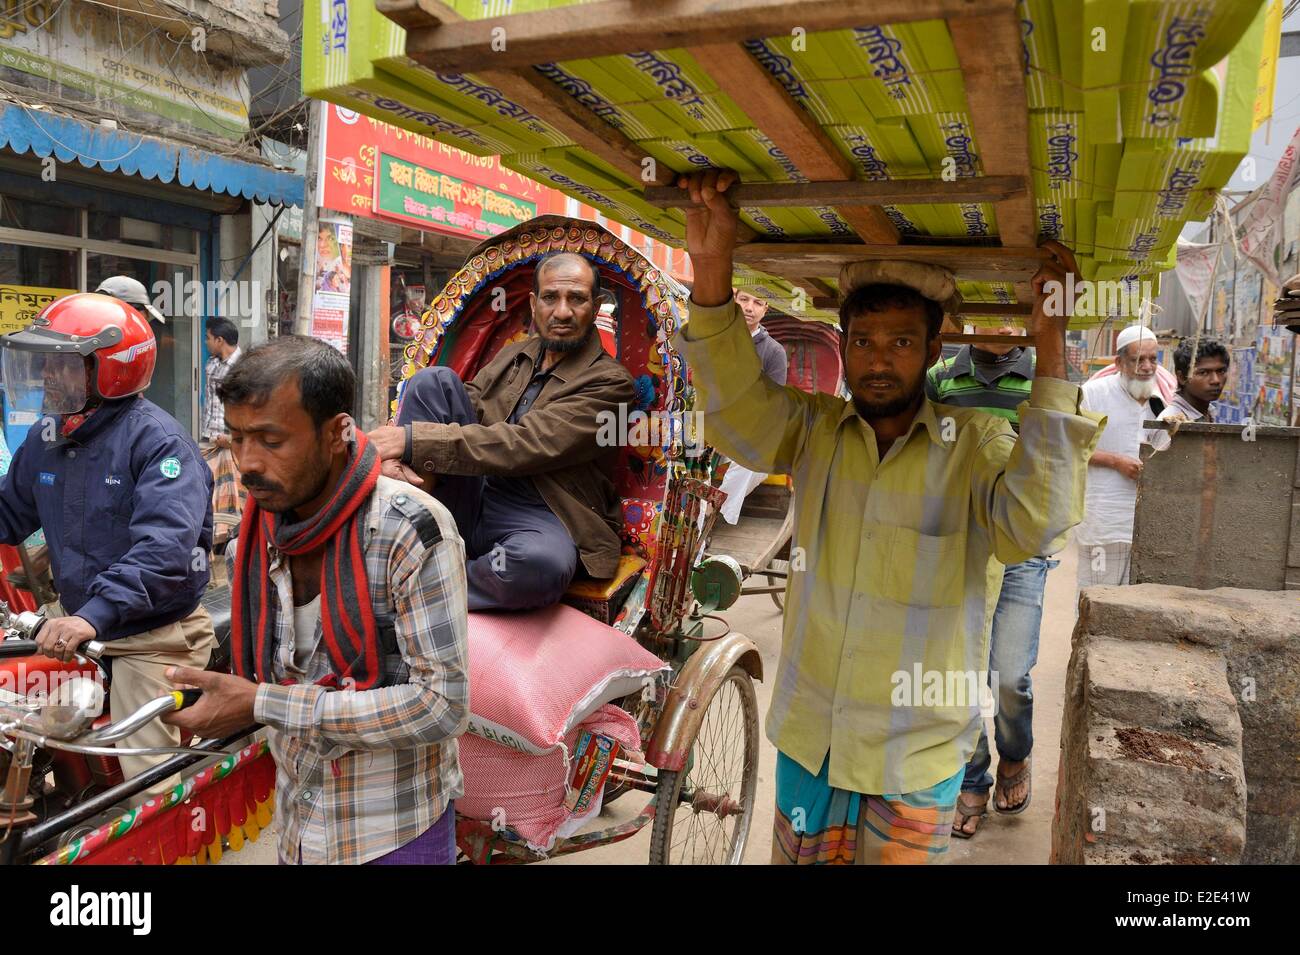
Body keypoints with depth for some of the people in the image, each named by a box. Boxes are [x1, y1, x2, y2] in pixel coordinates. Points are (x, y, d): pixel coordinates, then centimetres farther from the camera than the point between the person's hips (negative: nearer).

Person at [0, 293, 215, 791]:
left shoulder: (157, 441, -20)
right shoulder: (47, 436, 6)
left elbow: (164, 547, -32)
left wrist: (95, 616, -41)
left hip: (151, 637, -7)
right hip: (74, 619, 8)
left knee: (151, 787, -4)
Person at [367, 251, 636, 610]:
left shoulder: (608, 383, -8)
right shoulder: (512, 355, 14)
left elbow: (529, 444, -19)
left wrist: (414, 439, -23)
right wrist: (399, 448, -15)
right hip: (470, 497, 6)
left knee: (542, 563, -42)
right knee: (435, 380, -10)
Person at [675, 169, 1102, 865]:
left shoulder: (974, 443, -10)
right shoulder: (816, 430, -2)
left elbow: (1032, 525, -27)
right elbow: (738, 417, -19)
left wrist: (1050, 352, -32)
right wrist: (712, 272, -33)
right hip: (807, 736, 3)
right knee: (799, 857, 19)